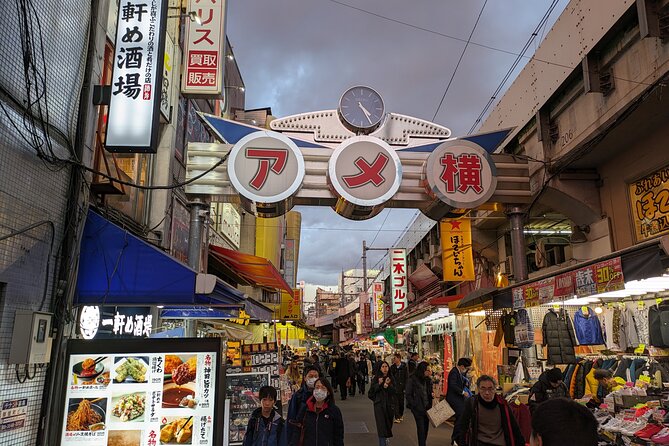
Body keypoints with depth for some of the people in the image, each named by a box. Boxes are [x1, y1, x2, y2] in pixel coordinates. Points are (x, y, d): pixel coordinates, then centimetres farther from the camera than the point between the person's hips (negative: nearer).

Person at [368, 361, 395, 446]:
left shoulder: (391, 379, 5)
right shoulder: (376, 379, 0)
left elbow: (394, 391, -4)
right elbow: (371, 392, -2)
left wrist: (388, 385, -21)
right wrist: (379, 384, -13)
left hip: (390, 405, 3)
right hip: (379, 405, -2)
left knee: (389, 424, 10)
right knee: (381, 425, -10)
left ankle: (386, 438, 36)